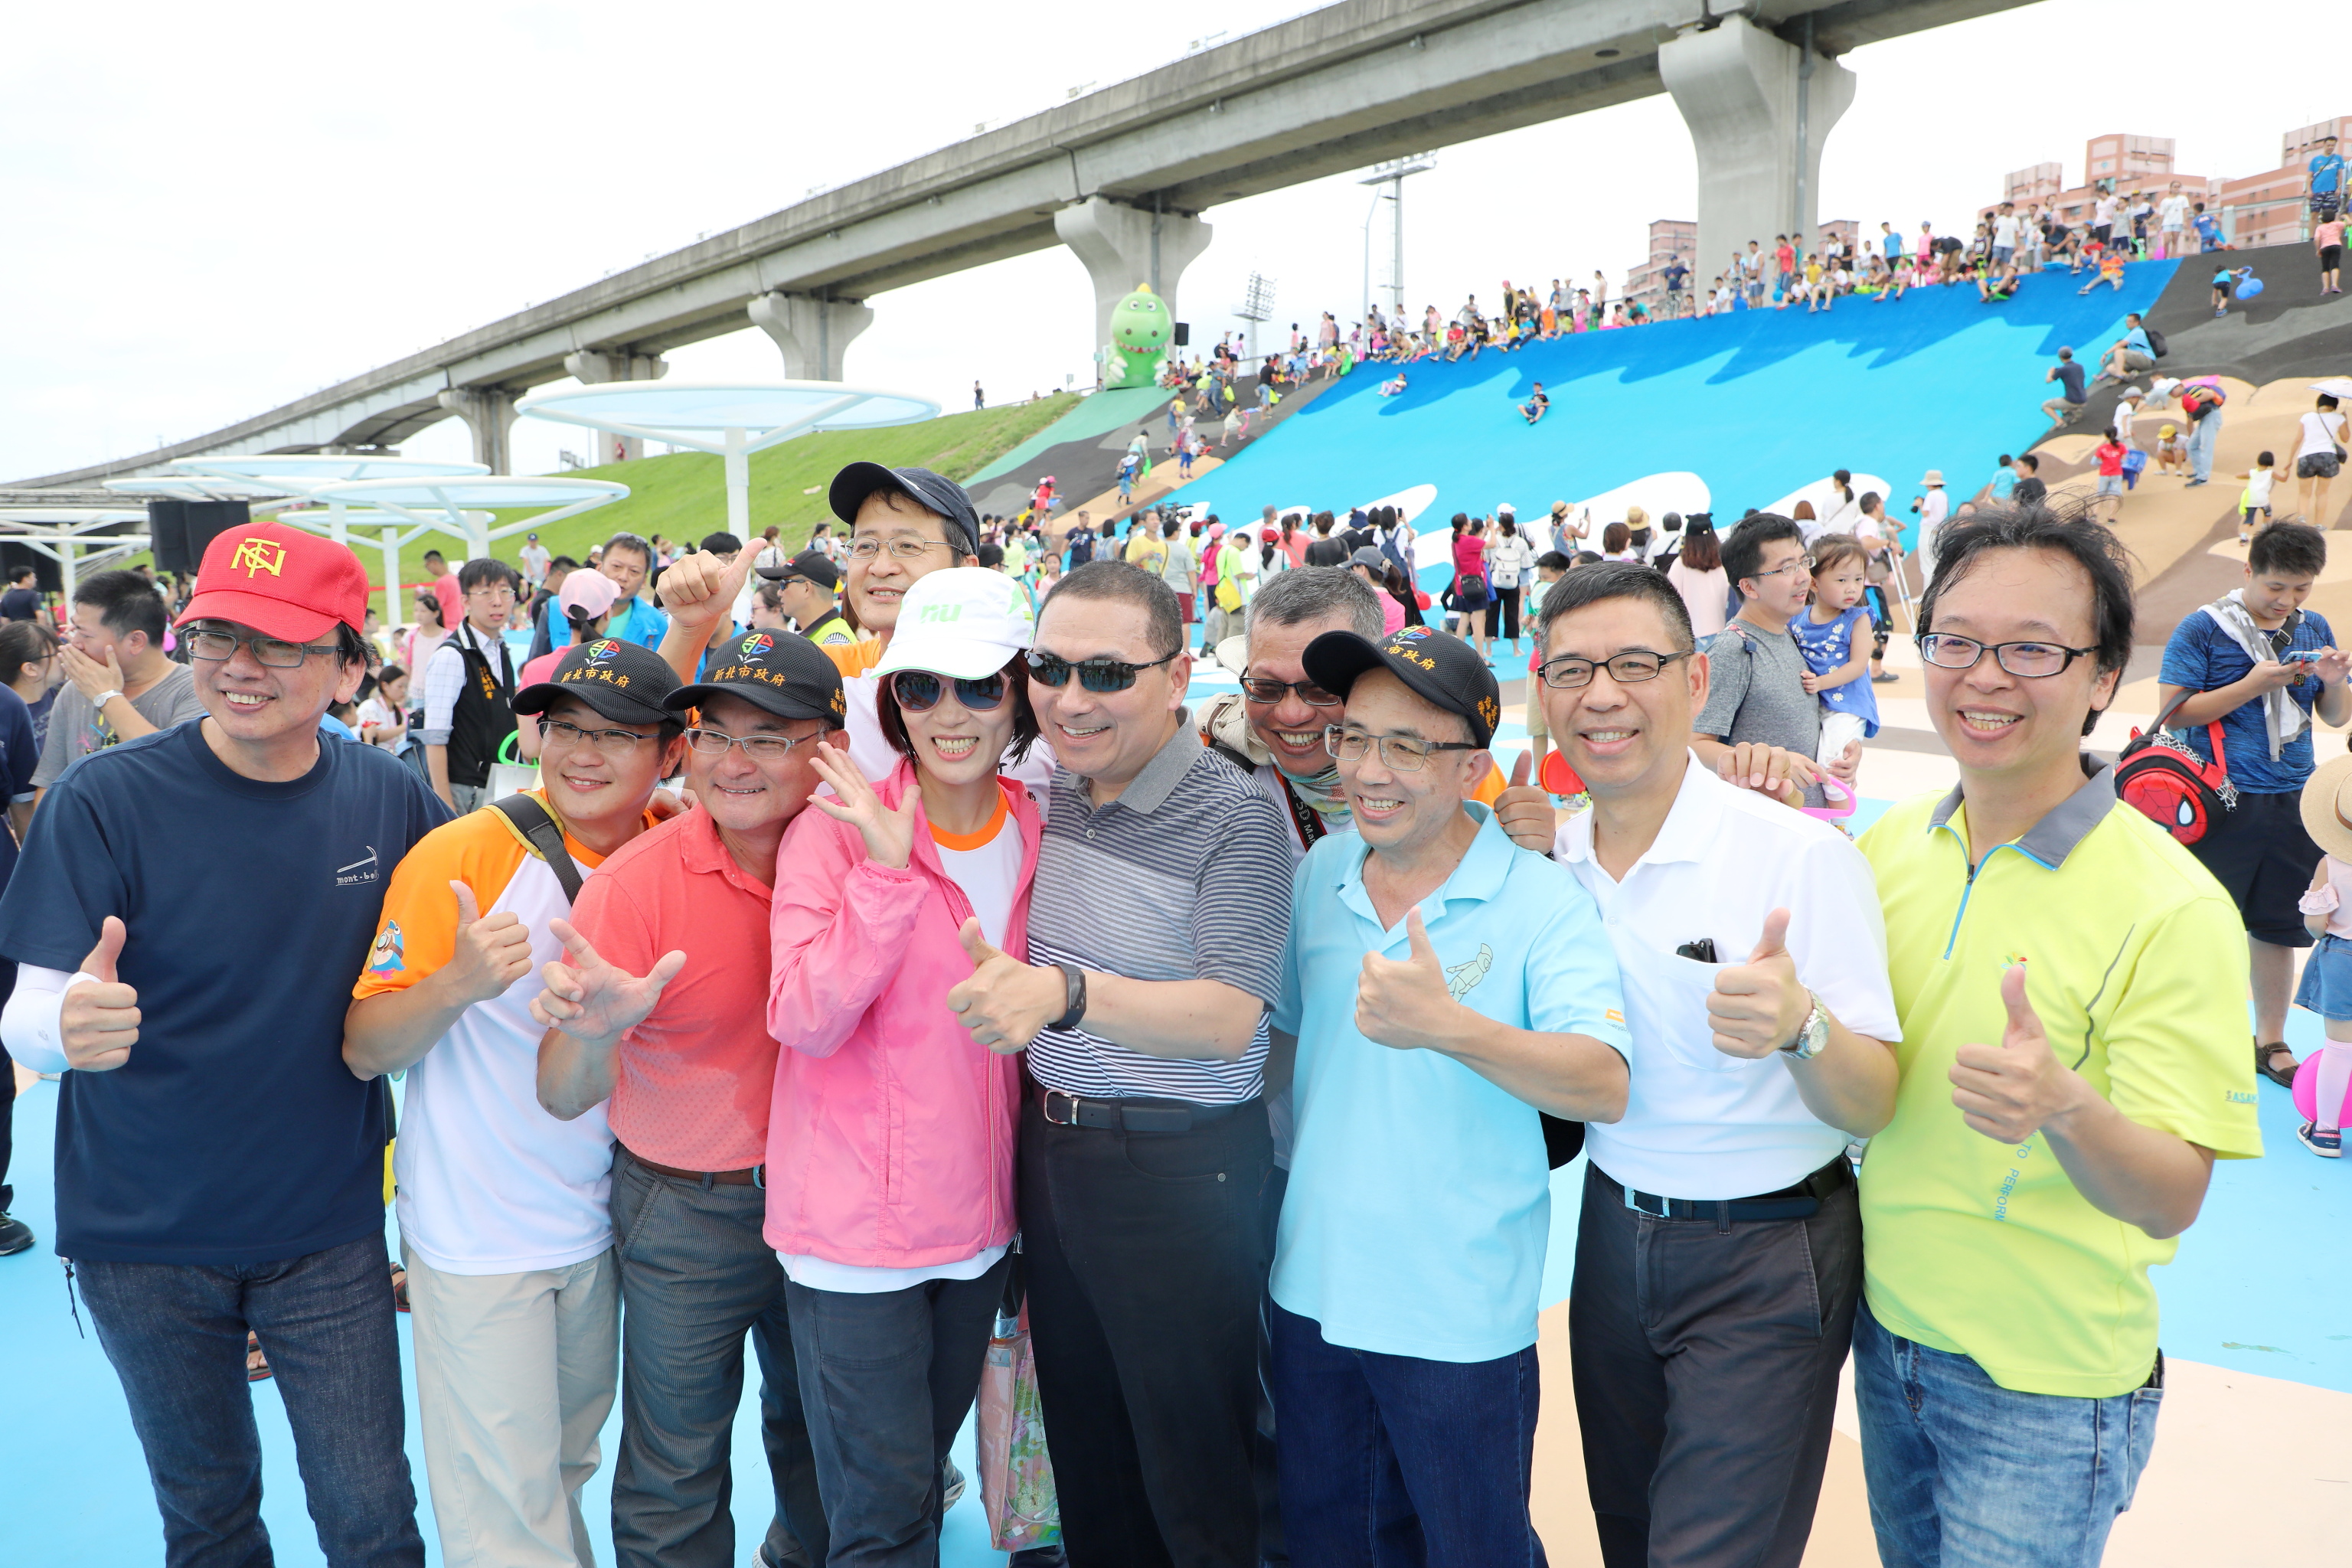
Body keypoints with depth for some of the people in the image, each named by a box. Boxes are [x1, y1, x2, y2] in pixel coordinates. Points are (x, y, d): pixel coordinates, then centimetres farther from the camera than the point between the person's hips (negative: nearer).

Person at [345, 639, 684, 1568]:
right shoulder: (464, 854, -17)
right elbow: (363, 1052, -15)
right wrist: (459, 983, -33)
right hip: (477, 1239, -4)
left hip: (600, 1225, 5)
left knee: (568, 1463, 22)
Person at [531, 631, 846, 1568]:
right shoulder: (634, 883, -19)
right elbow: (565, 1099, -21)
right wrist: (588, 1033, -41)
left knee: (814, 1427, 25)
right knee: (676, 1476, 10)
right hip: (688, 1214, -3)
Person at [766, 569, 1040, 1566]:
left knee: (924, 1473, 22)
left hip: (980, 1215, 5)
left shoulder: (1034, 835, 2)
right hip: (857, 1222, -5)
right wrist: (887, 871, -28)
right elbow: (806, 1021, -22)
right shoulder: (836, 832, -12)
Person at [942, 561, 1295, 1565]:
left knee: (1192, 1475, 9)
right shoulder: (1054, 792, 3)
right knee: (1082, 1449, 23)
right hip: (1050, 1144, 7)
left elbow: (1228, 1019, -28)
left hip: (1180, 1172, -7)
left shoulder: (1234, 818, -18)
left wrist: (1064, 993, -41)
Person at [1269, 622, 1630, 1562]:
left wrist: (1448, 1027, -39)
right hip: (1312, 1293, 5)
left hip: (1459, 1319, -5)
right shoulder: (1316, 877, 0)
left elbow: (1605, 1089, -27)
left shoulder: (1541, 903, -15)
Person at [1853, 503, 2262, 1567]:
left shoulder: (2172, 907, -19)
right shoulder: (1891, 843, -4)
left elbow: (2172, 1200, -20)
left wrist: (2069, 1110, -40)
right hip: (1887, 1328, 5)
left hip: (2045, 1386, -5)